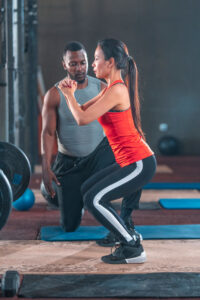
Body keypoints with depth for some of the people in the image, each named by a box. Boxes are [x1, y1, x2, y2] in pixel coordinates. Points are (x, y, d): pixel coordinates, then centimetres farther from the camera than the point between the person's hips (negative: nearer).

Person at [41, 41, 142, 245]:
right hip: (69, 163, -1)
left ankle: (125, 220, -16)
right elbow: (48, 132, -13)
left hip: (100, 152, 1)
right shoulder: (55, 95, -10)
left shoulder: (101, 89, -5)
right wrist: (46, 168, -23)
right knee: (69, 227, 4)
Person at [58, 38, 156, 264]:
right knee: (87, 189, 15)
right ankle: (127, 238, 19)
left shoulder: (117, 90, -18)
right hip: (130, 161, 10)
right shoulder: (111, 89, 14)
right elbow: (83, 110, 17)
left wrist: (69, 94, -7)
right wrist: (70, 93, -1)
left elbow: (82, 119, -22)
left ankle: (134, 250, -3)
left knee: (94, 200, -12)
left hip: (139, 164, -10)